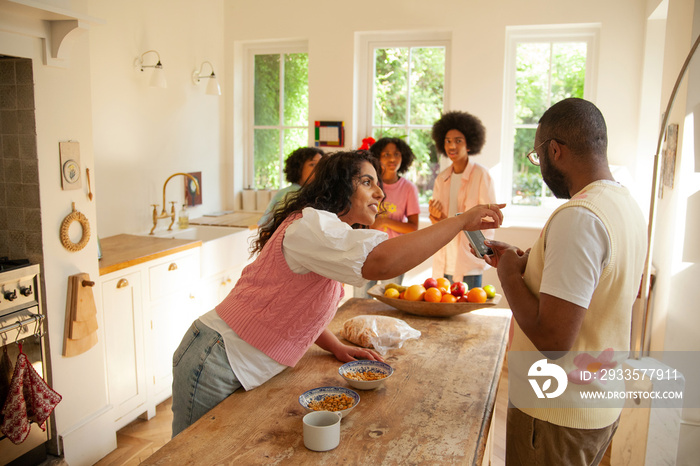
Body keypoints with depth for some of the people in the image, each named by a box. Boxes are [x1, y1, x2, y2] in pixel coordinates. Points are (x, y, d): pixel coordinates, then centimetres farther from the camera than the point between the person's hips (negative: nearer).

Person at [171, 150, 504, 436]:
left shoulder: (324, 229, 12)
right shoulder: (311, 225, -23)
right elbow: (381, 262, -42)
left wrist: (337, 347, 5)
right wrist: (462, 220, -32)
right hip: (217, 367, -9)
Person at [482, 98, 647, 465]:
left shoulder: (579, 217, -26)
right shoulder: (627, 205, 4)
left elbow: (552, 339, -29)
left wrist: (509, 275, -16)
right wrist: (526, 263, 12)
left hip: (557, 415, -9)